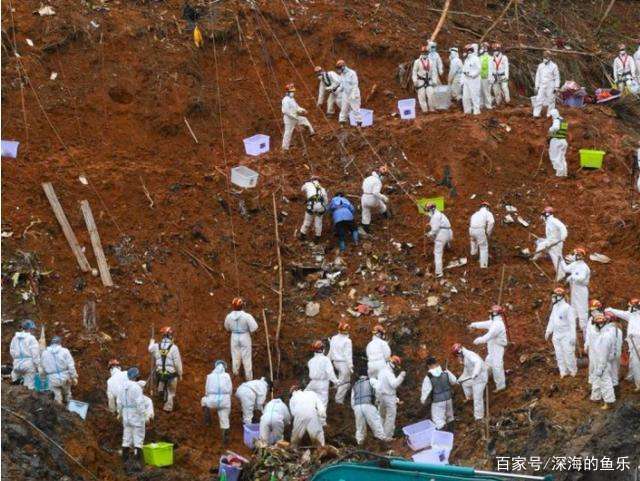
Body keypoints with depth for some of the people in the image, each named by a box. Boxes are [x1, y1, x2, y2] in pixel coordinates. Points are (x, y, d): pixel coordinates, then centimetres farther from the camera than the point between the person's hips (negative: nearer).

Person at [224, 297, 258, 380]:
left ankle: (235, 372, 47)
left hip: (234, 337, 3)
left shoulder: (229, 316, -16)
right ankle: (248, 376, 23)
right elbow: (254, 328, -23)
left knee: (235, 355, 25)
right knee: (246, 356, 12)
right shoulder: (247, 316, -27)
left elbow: (227, 327, 3)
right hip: (245, 337, -3)